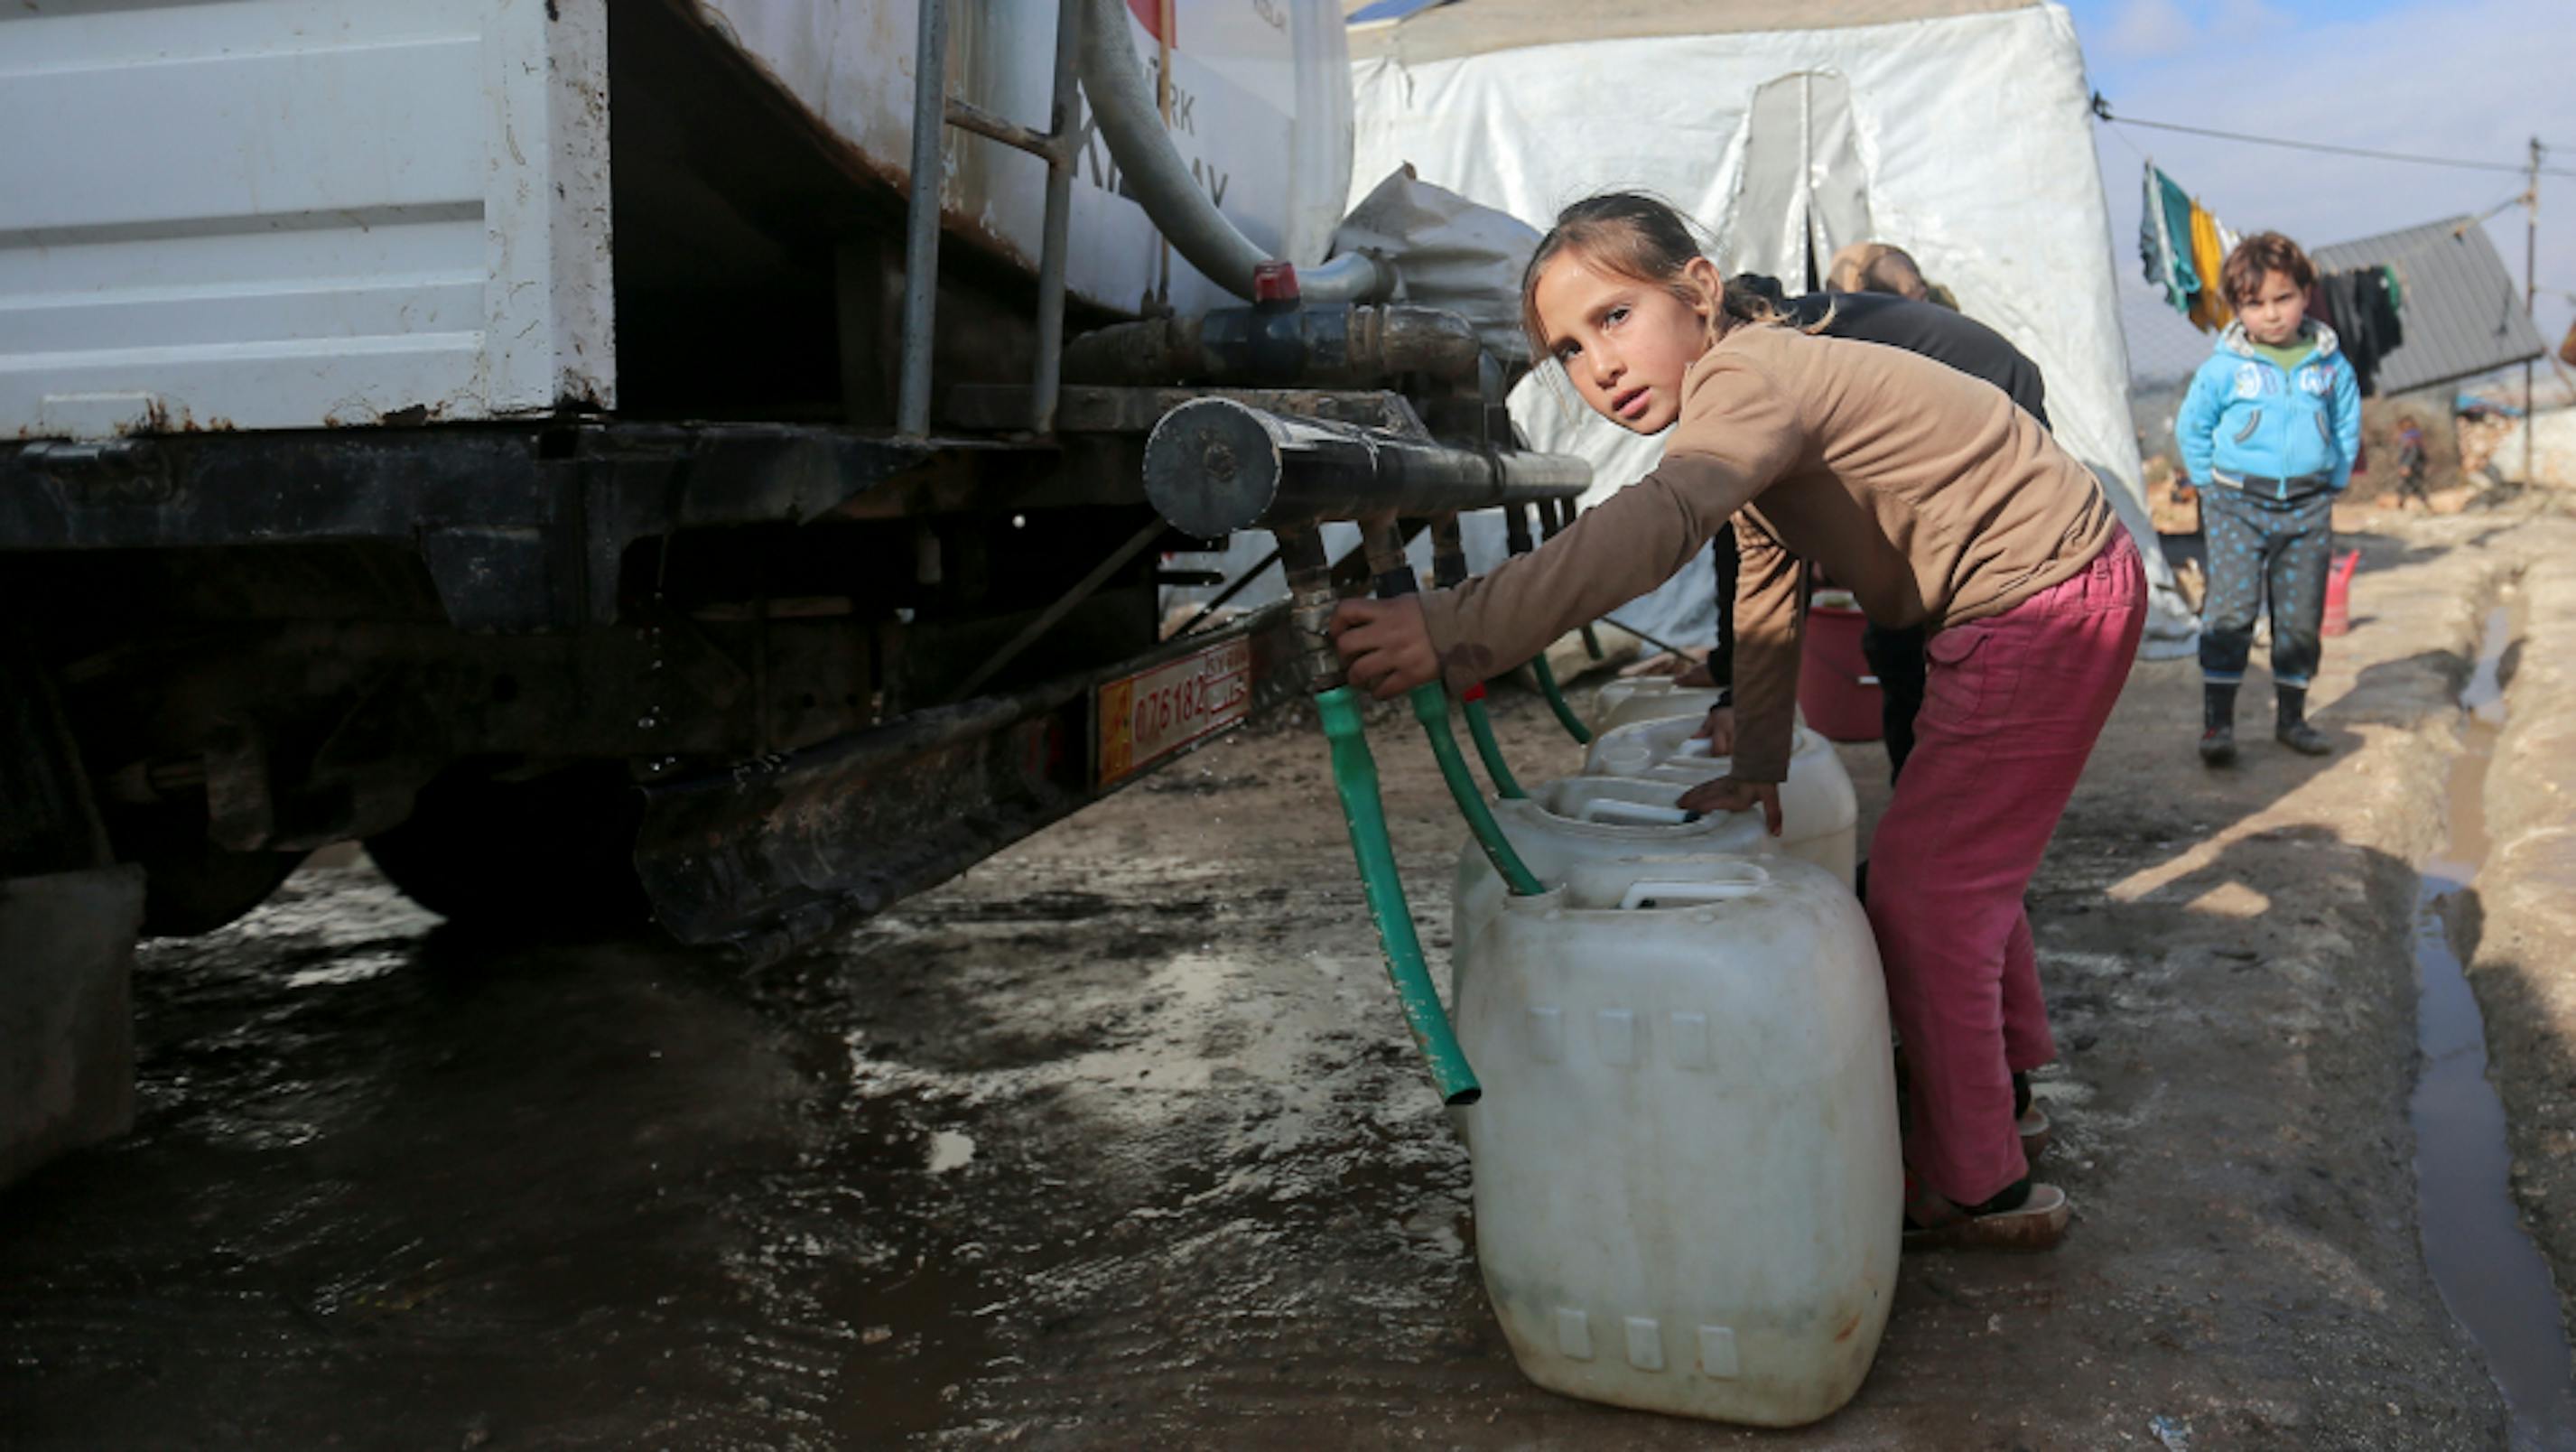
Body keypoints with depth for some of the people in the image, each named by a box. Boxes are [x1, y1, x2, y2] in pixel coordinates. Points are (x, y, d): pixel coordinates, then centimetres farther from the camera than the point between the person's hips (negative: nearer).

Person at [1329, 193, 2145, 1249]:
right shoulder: (1755, 403, 6)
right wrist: (1758, 762, 8)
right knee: (1954, 852, 25)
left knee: (1922, 881, -6)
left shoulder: (1751, 376, -26)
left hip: (2049, 600, -11)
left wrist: (1455, 631, -55)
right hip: (2019, 605, 11)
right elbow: (1768, 587, 11)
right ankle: (2003, 1062, 48)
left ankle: (1976, 1187, 5)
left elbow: (1657, 524, -46)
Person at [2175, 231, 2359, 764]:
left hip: (2307, 509, 3)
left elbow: (2347, 426, 16)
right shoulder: (2224, 367, -4)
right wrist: (2212, 485, 3)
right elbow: (2191, 426, 7)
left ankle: (2291, 716, 22)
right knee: (2230, 609, -9)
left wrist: (2332, 484, 8)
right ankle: (2217, 721, -5)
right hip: (2238, 505, -3)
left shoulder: (2330, 364, 4)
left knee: (2302, 617, 9)